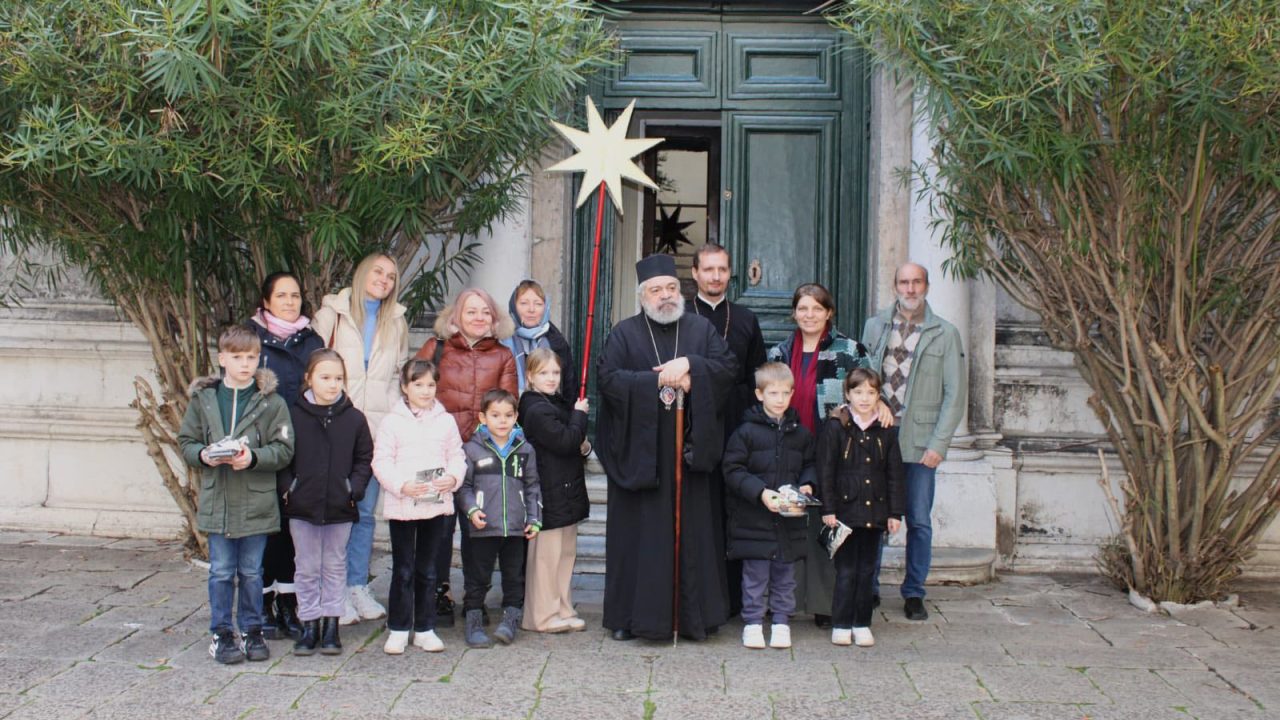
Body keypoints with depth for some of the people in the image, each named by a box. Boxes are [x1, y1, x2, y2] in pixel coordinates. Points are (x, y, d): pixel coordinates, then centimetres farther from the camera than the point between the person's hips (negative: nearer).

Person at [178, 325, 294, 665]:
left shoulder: (270, 402, -4)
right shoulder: (203, 398, 3)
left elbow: (283, 449, -6)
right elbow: (186, 441, 7)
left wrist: (253, 458, -21)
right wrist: (203, 455, -13)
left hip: (256, 503, -1)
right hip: (217, 501, 1)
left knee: (251, 572, 10)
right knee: (221, 571, 7)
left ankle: (252, 631, 24)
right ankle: (222, 634, 18)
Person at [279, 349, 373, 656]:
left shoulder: (354, 418, -1)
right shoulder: (293, 415, -4)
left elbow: (365, 458, 5)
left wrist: (354, 489, -7)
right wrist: (287, 487, -8)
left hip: (340, 507, 1)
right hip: (302, 506, 0)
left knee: (335, 567, 10)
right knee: (307, 569, 8)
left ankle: (331, 624, 20)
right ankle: (309, 624, 17)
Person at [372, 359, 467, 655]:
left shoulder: (445, 421, 6)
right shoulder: (393, 422, -3)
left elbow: (457, 456, 10)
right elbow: (381, 462, -5)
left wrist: (453, 478, -10)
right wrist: (401, 486, -18)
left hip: (436, 505, 3)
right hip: (402, 506, -3)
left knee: (427, 569, 12)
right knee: (403, 569, 3)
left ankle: (425, 628, 20)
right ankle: (398, 629, 12)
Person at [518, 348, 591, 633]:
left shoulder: (560, 404, 16)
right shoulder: (537, 411, -15)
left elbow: (575, 445, 24)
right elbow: (565, 440, -23)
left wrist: (584, 447, 2)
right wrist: (580, 415, -9)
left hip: (567, 491, 10)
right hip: (549, 494, -10)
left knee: (566, 552, 14)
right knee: (545, 555, -3)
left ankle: (563, 611, 23)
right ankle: (543, 615, 5)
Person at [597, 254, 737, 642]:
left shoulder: (701, 329, 11)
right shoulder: (625, 333, 4)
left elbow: (728, 367, -1)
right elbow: (608, 377, -9)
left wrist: (688, 365, -15)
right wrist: (660, 380, -13)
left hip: (690, 450, 2)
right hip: (639, 452, -2)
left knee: (692, 531, 3)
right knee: (638, 531, 0)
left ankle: (694, 613, 10)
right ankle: (630, 615, 7)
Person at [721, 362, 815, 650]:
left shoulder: (799, 433, 7)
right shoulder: (746, 432, -6)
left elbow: (810, 465, 17)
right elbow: (733, 470, -8)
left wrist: (807, 485, -3)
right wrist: (760, 492, -18)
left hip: (790, 519, 3)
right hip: (753, 518, -3)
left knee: (785, 574, 11)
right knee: (755, 575, 3)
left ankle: (781, 622, 21)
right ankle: (752, 623, 12)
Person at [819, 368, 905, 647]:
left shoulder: (886, 431, 6)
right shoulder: (835, 427, -4)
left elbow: (894, 474, 9)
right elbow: (825, 471, -4)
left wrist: (895, 512, 4)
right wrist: (828, 509, -9)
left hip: (874, 511, 3)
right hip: (845, 509, -3)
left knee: (867, 569, 9)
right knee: (846, 570, 0)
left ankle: (862, 624, 17)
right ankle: (841, 624, 8)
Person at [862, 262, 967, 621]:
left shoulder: (945, 333, 3)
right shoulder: (873, 327, 9)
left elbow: (955, 393, 0)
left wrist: (938, 444, -8)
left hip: (919, 442, -1)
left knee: (918, 521, 3)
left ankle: (914, 594, 15)